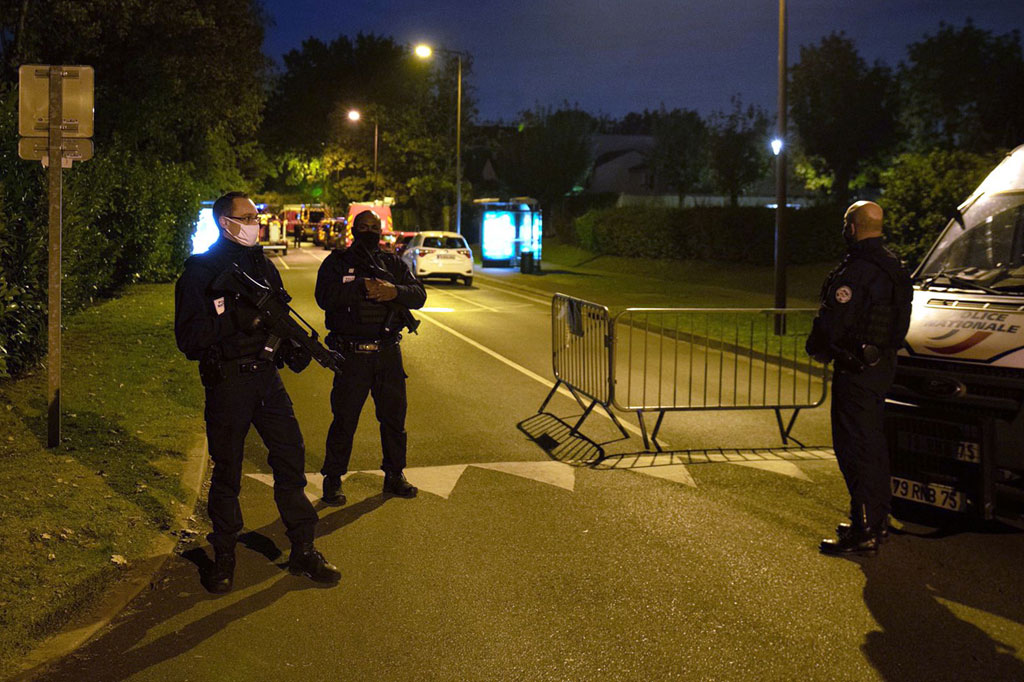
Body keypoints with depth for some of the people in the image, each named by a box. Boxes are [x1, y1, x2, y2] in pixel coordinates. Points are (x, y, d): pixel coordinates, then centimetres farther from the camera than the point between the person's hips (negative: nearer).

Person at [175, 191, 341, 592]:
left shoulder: (263, 266, 13)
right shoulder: (200, 271, -6)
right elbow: (189, 337, -13)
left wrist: (294, 347, -1)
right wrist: (237, 321, -25)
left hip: (267, 377, 5)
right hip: (227, 382, -5)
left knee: (291, 458, 3)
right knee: (227, 472, 5)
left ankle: (303, 551, 13)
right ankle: (224, 556, 20)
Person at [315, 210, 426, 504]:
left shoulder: (393, 263, 11)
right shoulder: (336, 263, 2)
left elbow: (419, 294, 1)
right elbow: (325, 297, -15)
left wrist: (395, 292, -19)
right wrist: (361, 287, -24)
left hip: (388, 353, 4)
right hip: (352, 355, -3)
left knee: (394, 415, 11)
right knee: (344, 419, 1)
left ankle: (394, 475, 25)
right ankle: (333, 480, 13)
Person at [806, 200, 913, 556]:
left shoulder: (855, 272, -20)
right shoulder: (894, 267, 12)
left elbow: (833, 324, -22)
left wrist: (817, 347, -2)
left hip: (856, 370, -10)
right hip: (883, 363, 10)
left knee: (855, 448, -6)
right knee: (873, 443, 18)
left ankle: (864, 533, -4)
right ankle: (877, 521, 29)